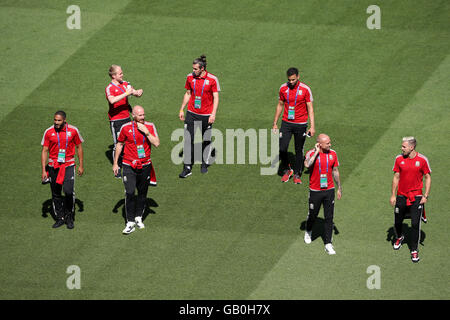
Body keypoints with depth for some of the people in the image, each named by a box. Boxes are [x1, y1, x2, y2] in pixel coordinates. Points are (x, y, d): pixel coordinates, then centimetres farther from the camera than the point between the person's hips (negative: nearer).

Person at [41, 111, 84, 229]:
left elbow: (79, 147, 8)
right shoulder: (49, 132, -3)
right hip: (53, 166, 2)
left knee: (69, 191, -13)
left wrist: (81, 166, 6)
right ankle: (60, 218, 19)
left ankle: (69, 218, 5)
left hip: (68, 166, -2)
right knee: (55, 194, 5)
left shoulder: (73, 130, -3)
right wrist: (44, 170, -3)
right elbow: (45, 151, 2)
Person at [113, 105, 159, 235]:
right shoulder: (126, 127, -4)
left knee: (142, 193, 11)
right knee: (129, 193, -11)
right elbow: (119, 144, 8)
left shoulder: (150, 126, -1)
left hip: (145, 165, 2)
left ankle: (138, 217, 28)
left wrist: (146, 132, -19)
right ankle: (130, 222, -5)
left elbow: (156, 143, -10)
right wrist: (115, 163, 9)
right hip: (129, 166, -2)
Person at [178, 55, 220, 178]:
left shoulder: (212, 79, -9)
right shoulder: (190, 77, 1)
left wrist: (213, 114, -13)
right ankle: (187, 168, -4)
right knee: (188, 139, -6)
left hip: (206, 115, -2)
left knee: (206, 140, 7)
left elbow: (216, 97, -6)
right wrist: (182, 109, 12)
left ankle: (205, 163, 26)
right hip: (191, 113, 2)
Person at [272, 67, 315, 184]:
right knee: (282, 148, -10)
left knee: (299, 151, 5)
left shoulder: (305, 89, -8)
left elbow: (310, 108, -5)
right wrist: (275, 124, 11)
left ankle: (297, 174, 20)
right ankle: (287, 170, 12)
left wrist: (312, 126, -12)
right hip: (286, 123, 2)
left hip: (300, 125, -2)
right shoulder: (283, 88, 1)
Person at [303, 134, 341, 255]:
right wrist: (316, 152, -26)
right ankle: (308, 232, 44)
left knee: (329, 218, 0)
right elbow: (307, 164, -35)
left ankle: (328, 244, 5)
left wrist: (339, 188, 14)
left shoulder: (332, 153, 0)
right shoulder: (311, 153, -13)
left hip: (329, 190, 2)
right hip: (315, 191, -2)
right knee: (312, 215, 13)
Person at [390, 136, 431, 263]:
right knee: (397, 222, 12)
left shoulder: (422, 160, -7)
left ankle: (414, 250, 5)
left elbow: (428, 178, 1)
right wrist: (393, 195, 4)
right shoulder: (399, 159, -1)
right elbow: (396, 177, 7)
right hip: (401, 196, 3)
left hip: (416, 197, -3)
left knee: (415, 224, -8)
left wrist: (425, 196, -6)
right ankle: (399, 237, 44)